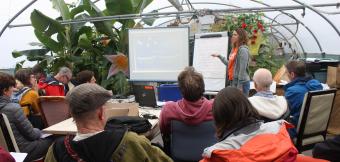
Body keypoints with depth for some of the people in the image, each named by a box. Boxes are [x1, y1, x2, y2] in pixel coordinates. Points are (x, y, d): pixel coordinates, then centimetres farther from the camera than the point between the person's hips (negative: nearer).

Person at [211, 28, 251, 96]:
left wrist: (240, 86, -20)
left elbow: (242, 69, -18)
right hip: (233, 81, 9)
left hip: (241, 83, -9)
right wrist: (219, 56, 27)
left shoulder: (243, 50, -13)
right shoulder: (234, 49, 14)